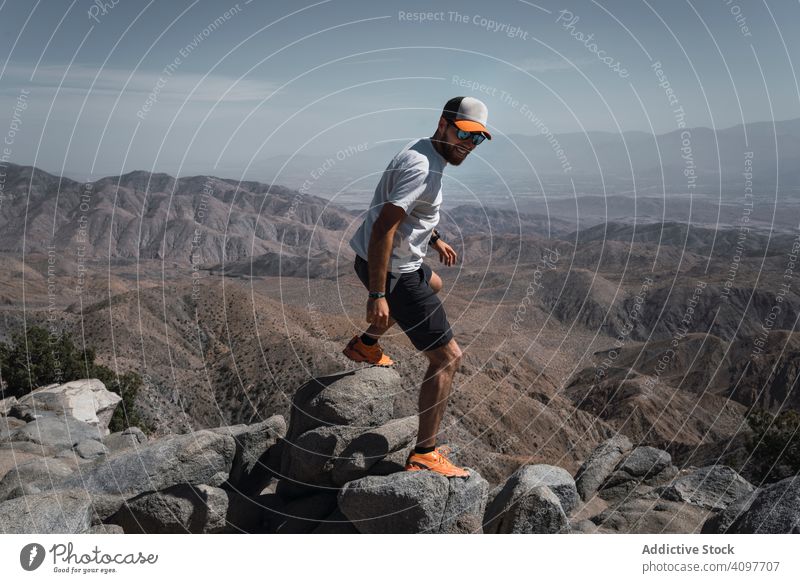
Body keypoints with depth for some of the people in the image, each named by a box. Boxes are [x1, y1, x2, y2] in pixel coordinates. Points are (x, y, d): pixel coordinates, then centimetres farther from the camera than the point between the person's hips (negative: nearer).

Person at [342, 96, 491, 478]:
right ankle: (424, 455, -3)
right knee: (448, 357, -7)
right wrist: (377, 296, -32)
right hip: (391, 272, -10)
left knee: (432, 284, 42)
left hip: (377, 260, 10)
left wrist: (434, 239, 25)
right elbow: (382, 227, -31)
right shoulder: (422, 167, -24)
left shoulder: (423, 153, 8)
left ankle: (366, 345, 43)